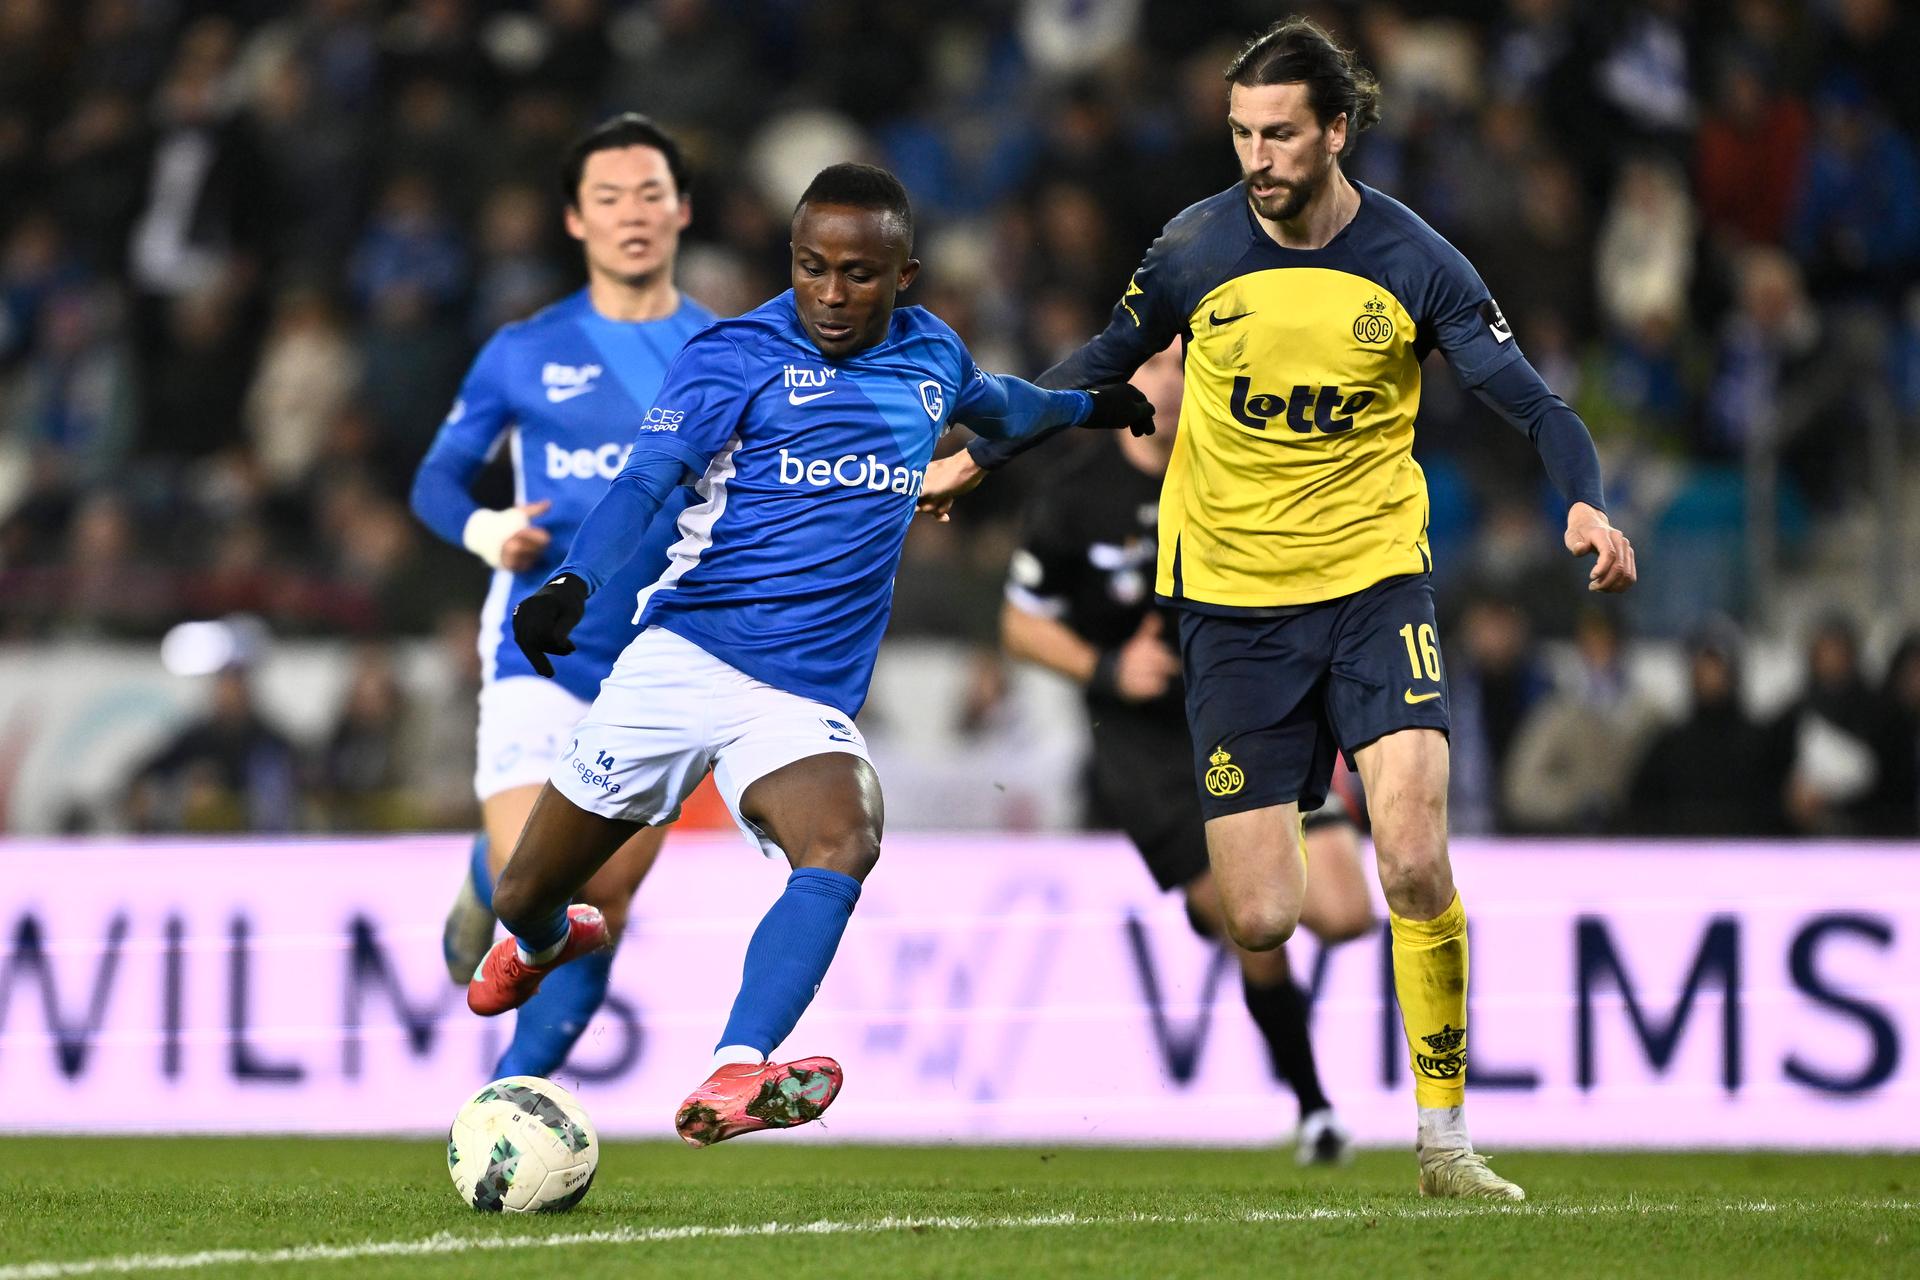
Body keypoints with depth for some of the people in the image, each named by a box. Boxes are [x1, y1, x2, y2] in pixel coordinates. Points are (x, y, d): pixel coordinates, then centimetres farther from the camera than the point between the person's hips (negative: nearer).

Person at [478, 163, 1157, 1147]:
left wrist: (1088, 406, 56)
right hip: (683, 660, -2)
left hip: (807, 700, 2)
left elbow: (992, 403, 38)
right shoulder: (737, 356, -3)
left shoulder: (930, 356, 12)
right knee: (522, 902, 5)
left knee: (844, 844, -31)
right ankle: (546, 939, 45)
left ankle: (732, 1081, -45)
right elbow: (645, 480, -17)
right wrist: (573, 586, -35)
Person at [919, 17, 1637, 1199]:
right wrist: (979, 459, 13)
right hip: (1232, 601, 1)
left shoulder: (1415, 264, -7)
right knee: (1259, 923, -5)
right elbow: (1100, 368, 14)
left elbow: (1533, 404, -6)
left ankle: (1444, 1138, -6)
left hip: (1373, 580, -1)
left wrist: (1586, 504, -24)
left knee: (1415, 867, -19)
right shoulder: (1195, 250, -3)